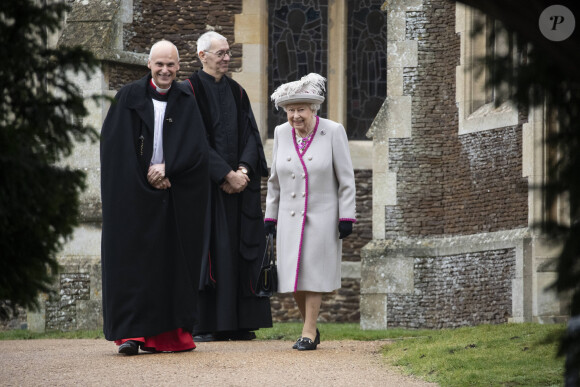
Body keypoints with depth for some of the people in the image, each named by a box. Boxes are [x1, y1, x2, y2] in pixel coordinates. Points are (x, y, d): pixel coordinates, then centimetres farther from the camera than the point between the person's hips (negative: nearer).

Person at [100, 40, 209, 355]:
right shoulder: (130, 97, 3)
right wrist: (147, 178, -9)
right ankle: (131, 332, -8)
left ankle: (169, 333, 5)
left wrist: (166, 169, -14)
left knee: (173, 261, 1)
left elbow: (196, 148, -1)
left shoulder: (186, 101, 8)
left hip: (176, 196, 2)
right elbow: (117, 146, -3)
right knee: (133, 258, -7)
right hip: (135, 193, -2)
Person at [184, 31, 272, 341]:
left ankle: (237, 323, 6)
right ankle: (201, 324, -6)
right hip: (206, 184, -6)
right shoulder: (191, 90, -4)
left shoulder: (236, 92, 15)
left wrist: (243, 170, -9)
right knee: (207, 246, -7)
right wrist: (226, 174, -16)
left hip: (238, 180, 6)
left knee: (240, 248, 3)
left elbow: (250, 135, 8)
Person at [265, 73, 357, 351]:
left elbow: (346, 179, -3)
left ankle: (309, 332, 3)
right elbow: (274, 180, 14)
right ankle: (311, 328, 18)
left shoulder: (333, 132, -6)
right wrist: (270, 216, 12)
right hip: (290, 217, 4)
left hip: (322, 218, -4)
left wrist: (346, 217, -8)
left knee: (314, 273, -4)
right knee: (293, 275, 2)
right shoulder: (281, 133, 6)